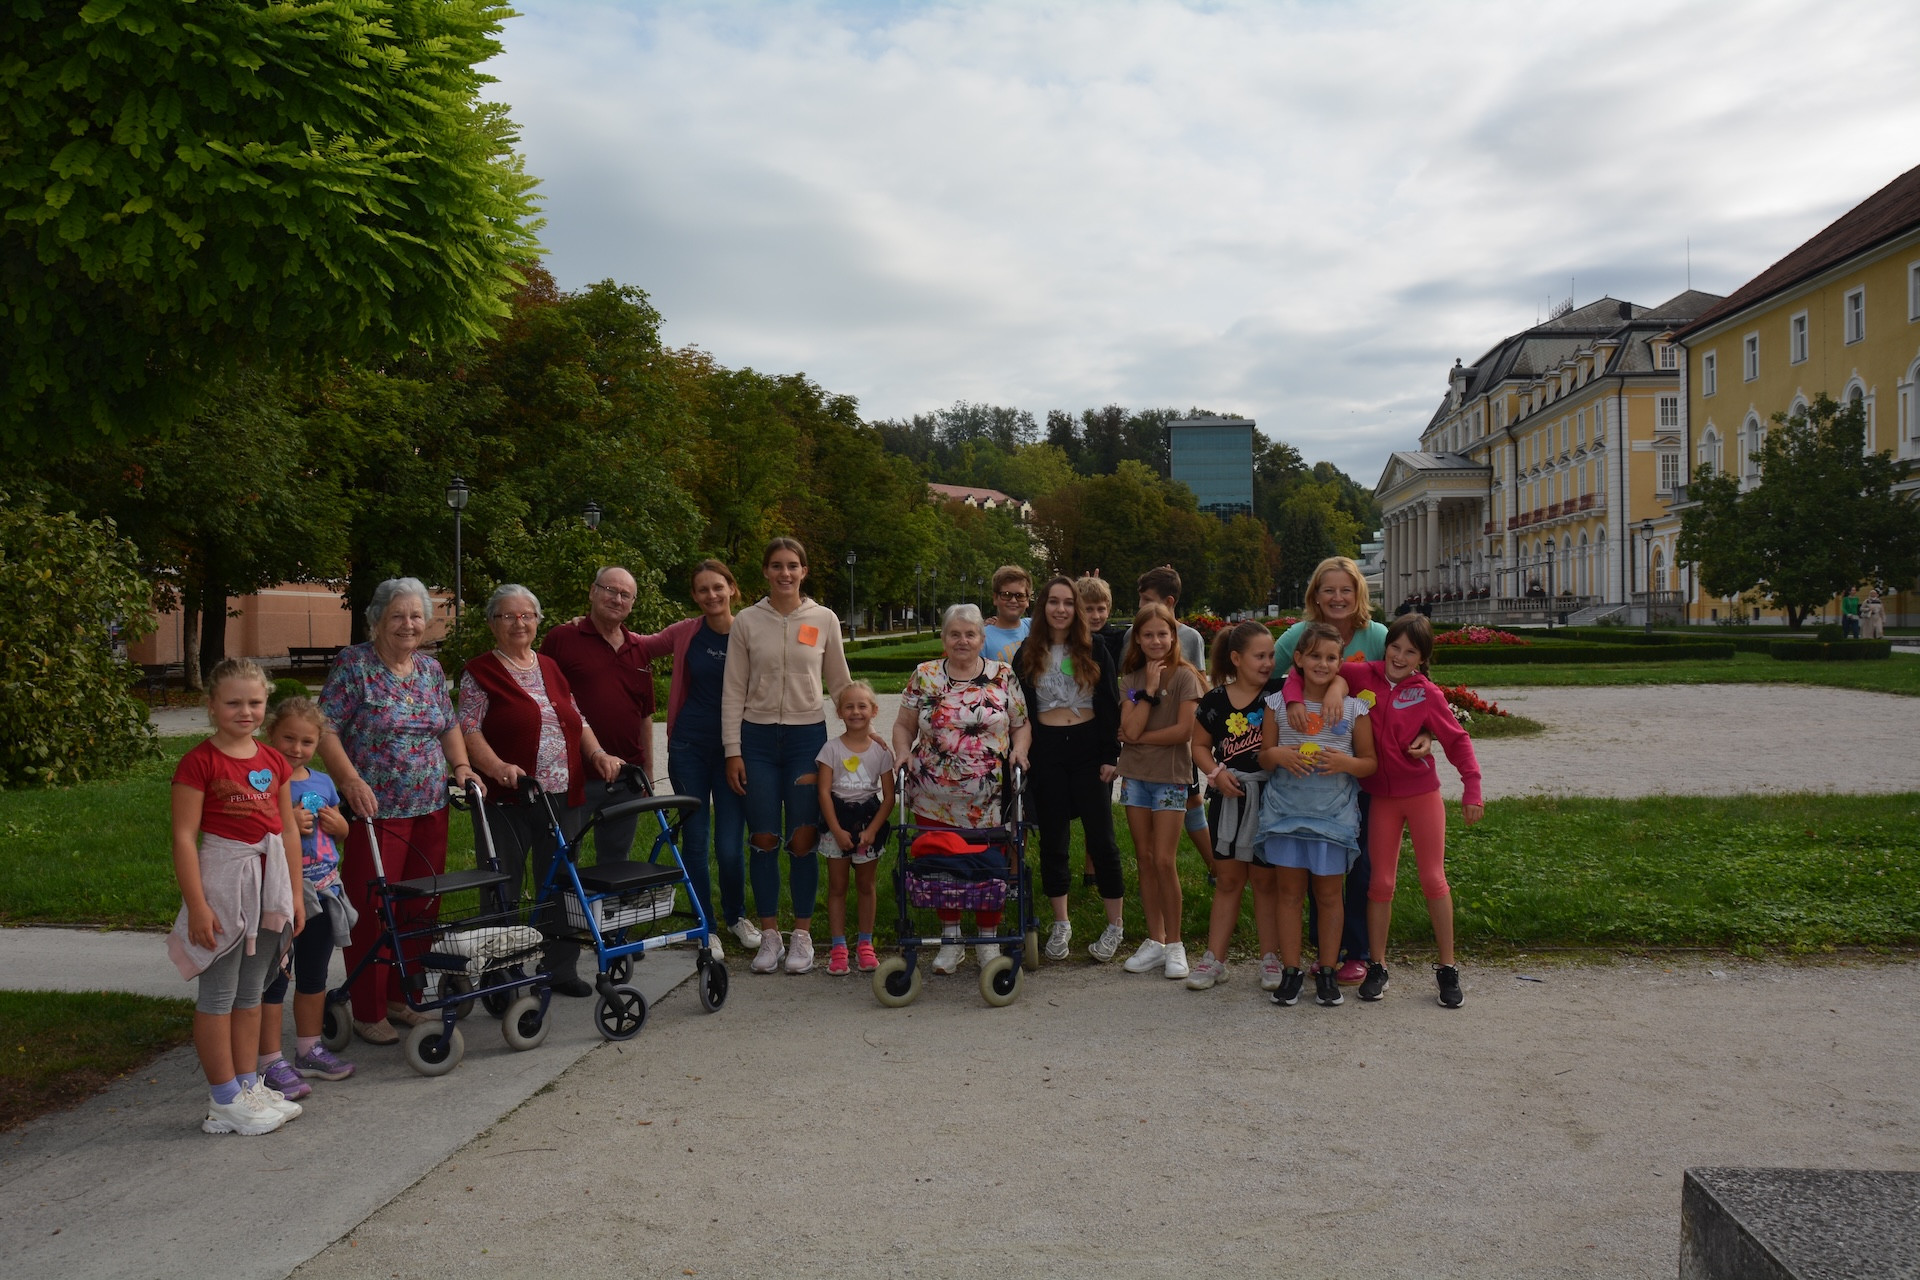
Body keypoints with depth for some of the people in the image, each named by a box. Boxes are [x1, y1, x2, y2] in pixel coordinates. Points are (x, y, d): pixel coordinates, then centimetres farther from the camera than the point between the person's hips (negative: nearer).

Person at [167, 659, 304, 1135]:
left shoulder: (274, 761, 9)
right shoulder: (199, 762, -10)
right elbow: (184, 837, -13)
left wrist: (294, 893, 11)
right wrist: (197, 906, -17)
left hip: (269, 879, 6)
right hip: (223, 877, -6)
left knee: (250, 992, 16)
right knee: (218, 996, 2)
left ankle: (248, 1085, 26)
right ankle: (225, 1101, 11)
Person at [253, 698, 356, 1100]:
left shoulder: (322, 782, 8)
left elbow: (341, 833, 20)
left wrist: (337, 823, -1)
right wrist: (287, 824, -27)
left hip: (322, 893, 7)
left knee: (314, 975, 18)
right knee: (274, 979, 1)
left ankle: (309, 1050, 31)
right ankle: (271, 1062, 10)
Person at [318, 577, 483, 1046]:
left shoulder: (431, 668, 11)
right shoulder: (353, 664, -6)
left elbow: (449, 726, 19)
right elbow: (327, 730, -11)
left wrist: (461, 766, 3)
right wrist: (351, 781, -22)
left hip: (430, 810, 6)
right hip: (375, 810, -6)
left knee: (421, 909, 11)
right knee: (371, 912, -1)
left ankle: (402, 999, 25)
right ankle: (368, 1012, 11)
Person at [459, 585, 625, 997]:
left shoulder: (551, 668, 16)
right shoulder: (479, 671, 0)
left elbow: (577, 721, 18)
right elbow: (468, 730, -9)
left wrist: (598, 754, 1)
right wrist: (498, 767, -24)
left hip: (564, 797, 5)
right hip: (508, 798, -5)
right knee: (502, 888, 2)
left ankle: (561, 967, 22)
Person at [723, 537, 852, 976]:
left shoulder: (824, 619, 2)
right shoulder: (747, 621, 2)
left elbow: (840, 684, 10)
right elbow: (733, 690, 3)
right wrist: (732, 751, -2)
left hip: (807, 736, 0)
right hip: (758, 738, 0)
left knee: (803, 840, -1)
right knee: (764, 840, 2)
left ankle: (802, 935, 12)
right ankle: (769, 936, 14)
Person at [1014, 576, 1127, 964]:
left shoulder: (1093, 650, 2)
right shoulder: (1027, 653, 5)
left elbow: (1110, 705, 0)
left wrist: (1111, 755, -7)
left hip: (1088, 748, -2)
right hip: (1046, 752, 2)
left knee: (1101, 839, 0)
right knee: (1053, 840, 8)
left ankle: (1115, 926, 11)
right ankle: (1061, 924, 21)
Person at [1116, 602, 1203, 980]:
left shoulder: (1184, 676, -4)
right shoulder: (1131, 680, 6)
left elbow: (1184, 730, -14)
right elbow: (1130, 730, -8)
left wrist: (1139, 737, -9)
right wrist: (1149, 690, -12)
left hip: (1171, 777, -4)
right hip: (1135, 775, 4)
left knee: (1165, 861, -8)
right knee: (1145, 860, 8)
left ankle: (1174, 943, 5)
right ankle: (1154, 940, 16)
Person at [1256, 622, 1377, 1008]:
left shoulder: (1354, 708, 0)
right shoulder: (1278, 704, 3)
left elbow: (1370, 762, 4)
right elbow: (1264, 758, 8)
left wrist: (1345, 762, -16)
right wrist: (1278, 755, -14)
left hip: (1334, 813, -1)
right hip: (1286, 810, 1)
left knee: (1329, 893, 6)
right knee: (1290, 890, 5)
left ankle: (1327, 970, 18)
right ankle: (1290, 970, 15)